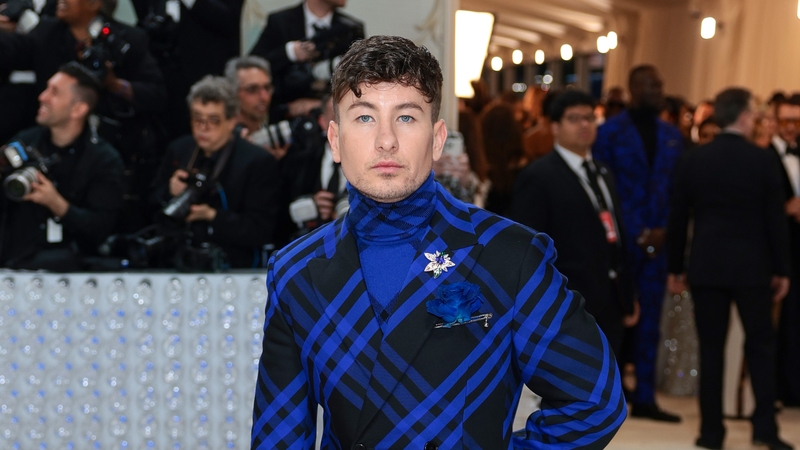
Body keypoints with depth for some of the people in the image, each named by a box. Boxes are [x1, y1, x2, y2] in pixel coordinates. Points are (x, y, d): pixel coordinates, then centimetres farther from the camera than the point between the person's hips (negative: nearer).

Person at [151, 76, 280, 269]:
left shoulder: (259, 162, -7)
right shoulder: (179, 150, 9)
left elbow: (260, 231, -11)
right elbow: (153, 202, 19)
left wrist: (212, 216, -19)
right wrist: (170, 193, -3)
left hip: (232, 266, -5)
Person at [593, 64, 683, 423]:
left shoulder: (672, 136, 11)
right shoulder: (609, 132, -4)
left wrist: (663, 231, -5)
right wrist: (636, 232, -11)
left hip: (658, 240, 5)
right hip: (621, 240, -4)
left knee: (649, 320, 7)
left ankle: (644, 398, 13)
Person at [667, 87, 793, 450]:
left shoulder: (694, 161, 0)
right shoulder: (763, 161, -6)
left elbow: (678, 219, 3)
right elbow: (775, 219, -4)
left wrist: (675, 268, 11)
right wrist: (782, 269, 4)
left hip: (706, 266, 2)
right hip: (752, 267, -2)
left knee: (711, 349, 6)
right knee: (760, 345, 9)